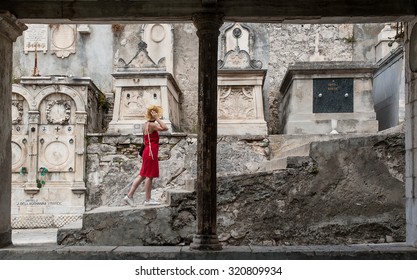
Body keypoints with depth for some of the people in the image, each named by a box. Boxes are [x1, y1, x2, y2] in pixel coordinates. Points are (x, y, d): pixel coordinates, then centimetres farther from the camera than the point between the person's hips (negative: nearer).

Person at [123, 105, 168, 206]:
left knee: (142, 176, 11)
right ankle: (147, 200, 5)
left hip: (147, 152, 9)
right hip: (151, 153, -9)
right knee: (149, 176, -2)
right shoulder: (152, 125, -14)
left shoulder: (146, 124, 14)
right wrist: (157, 119, -20)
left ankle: (129, 195, 10)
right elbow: (165, 128, -25)